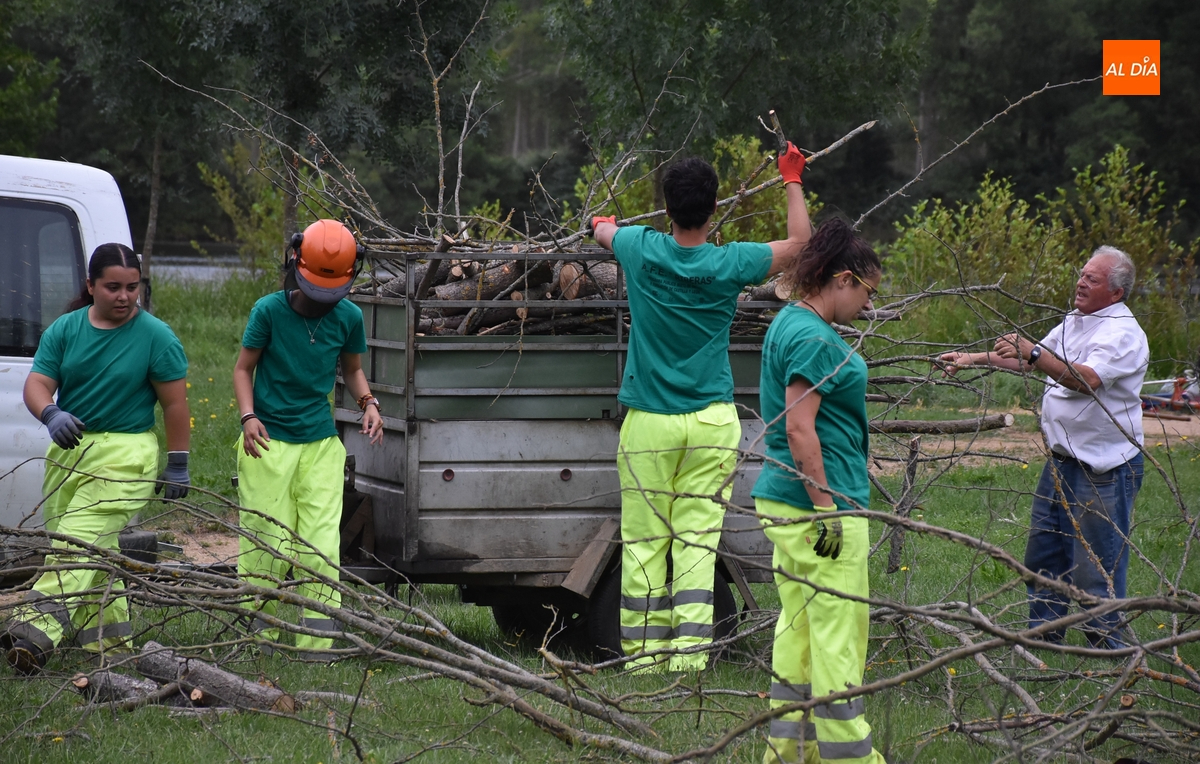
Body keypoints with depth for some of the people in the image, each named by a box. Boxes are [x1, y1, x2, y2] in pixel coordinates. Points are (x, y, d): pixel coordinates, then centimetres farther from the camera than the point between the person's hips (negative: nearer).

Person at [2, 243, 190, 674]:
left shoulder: (155, 337, -4)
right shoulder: (64, 330, 6)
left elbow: (175, 404, -2)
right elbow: (37, 384, 0)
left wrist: (177, 466, -3)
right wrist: (51, 415, -23)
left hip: (126, 455, -6)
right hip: (68, 449, 6)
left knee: (80, 543, -19)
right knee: (96, 554, 10)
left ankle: (35, 633, -33)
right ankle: (110, 643, 21)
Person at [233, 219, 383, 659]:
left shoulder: (348, 317, 2)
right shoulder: (270, 310, -6)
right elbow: (243, 368, 3)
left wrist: (368, 402, -2)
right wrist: (248, 416, -14)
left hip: (321, 442, 2)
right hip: (269, 442, -2)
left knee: (321, 548, -7)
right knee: (268, 545, -3)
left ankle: (316, 646, -8)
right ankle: (261, 636, 11)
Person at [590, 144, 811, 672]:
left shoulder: (641, 251, -5)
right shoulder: (730, 265, -6)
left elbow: (602, 230, 20)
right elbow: (798, 240, 12)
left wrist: (602, 224, 44)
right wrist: (792, 180, 27)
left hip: (648, 422, 0)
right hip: (711, 420, 0)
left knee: (644, 542, 4)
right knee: (696, 540, -1)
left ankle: (644, 652, 8)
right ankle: (690, 649, -6)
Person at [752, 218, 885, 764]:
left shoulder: (791, 324, 14)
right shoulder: (814, 338, -18)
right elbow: (799, 429, -23)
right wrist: (826, 508, -21)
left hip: (784, 500, 11)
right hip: (816, 503, -11)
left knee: (798, 628, 15)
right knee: (839, 634, -4)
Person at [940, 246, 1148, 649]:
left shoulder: (1123, 333, -15)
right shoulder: (1074, 322, 14)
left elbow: (1089, 379, -31)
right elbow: (1031, 360, 29)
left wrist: (1034, 353, -37)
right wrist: (975, 359, 25)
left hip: (1104, 468, -10)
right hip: (1062, 461, 10)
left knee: (1096, 570, -8)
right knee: (1042, 556, 15)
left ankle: (1110, 651, 1)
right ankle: (1043, 640, 25)